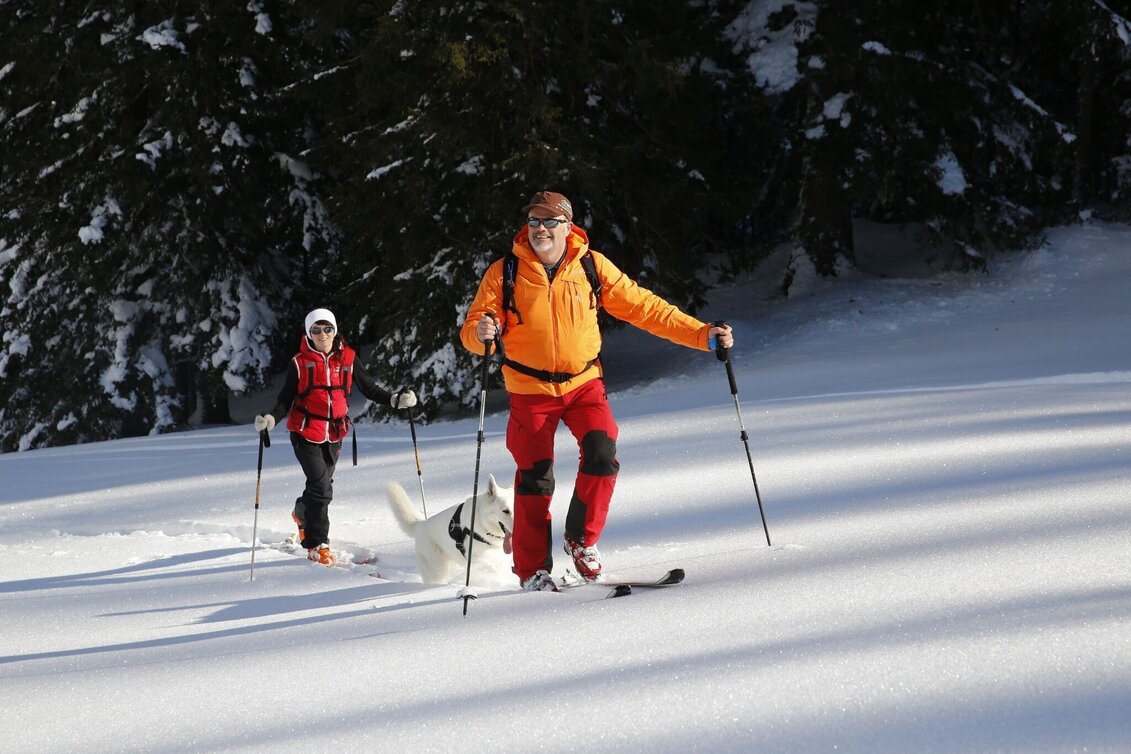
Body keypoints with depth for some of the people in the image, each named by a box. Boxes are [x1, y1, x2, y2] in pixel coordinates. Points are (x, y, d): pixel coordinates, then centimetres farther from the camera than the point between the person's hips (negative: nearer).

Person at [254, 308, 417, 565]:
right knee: (321, 488, -13)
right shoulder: (300, 363, -4)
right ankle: (318, 546, -3)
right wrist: (271, 419, -20)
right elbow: (286, 399, -2)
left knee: (322, 483, 17)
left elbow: (369, 388, 9)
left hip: (335, 433, 4)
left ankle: (302, 513, 50)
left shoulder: (347, 358, 2)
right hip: (306, 432, -4)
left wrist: (395, 399, -5)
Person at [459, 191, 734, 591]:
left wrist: (702, 334, -5)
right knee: (534, 477, -3)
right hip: (530, 390, -1)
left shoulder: (592, 267, -3)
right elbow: (473, 329, -8)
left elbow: (643, 307, 0)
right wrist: (482, 333, -34)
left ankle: (581, 539, 3)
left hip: (584, 383, 1)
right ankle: (533, 570, 11)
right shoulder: (505, 273, -7)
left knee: (601, 455, -18)